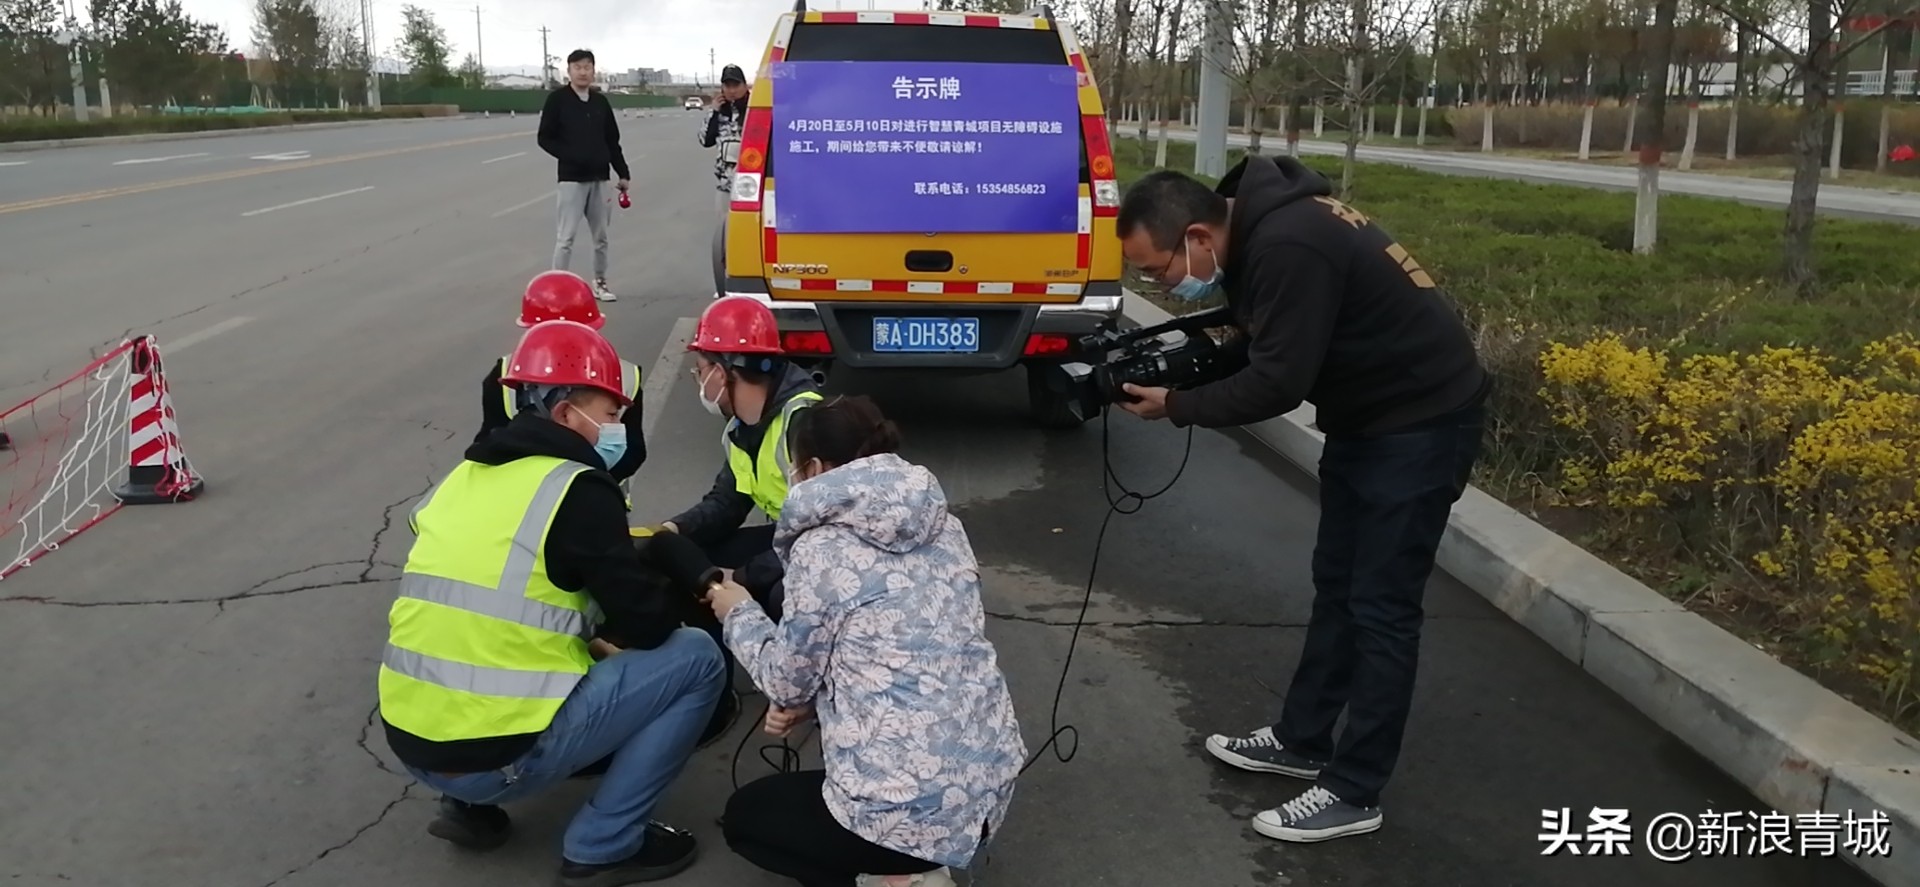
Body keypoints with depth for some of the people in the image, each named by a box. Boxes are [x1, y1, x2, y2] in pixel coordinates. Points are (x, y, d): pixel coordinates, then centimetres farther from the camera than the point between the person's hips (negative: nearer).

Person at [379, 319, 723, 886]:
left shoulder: (465, 477, 12)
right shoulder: (575, 487, -11)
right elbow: (646, 623, -8)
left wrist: (594, 634, 18)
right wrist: (680, 599, 13)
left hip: (412, 740, 8)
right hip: (498, 754, -8)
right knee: (695, 658, 1)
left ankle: (470, 806, 19)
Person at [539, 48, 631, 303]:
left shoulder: (601, 101, 9)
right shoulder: (557, 99, -5)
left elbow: (612, 141, 14)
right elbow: (545, 138, -6)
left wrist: (623, 173, 11)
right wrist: (570, 156, -18)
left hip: (599, 179, 5)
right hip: (571, 179, -5)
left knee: (601, 236, 12)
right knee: (567, 237, -7)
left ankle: (600, 282, 25)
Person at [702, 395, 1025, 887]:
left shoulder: (821, 549, -11)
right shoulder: (942, 526, 9)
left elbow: (787, 681, -1)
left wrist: (739, 613, 16)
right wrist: (811, 698, 17)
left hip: (908, 809, -8)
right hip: (989, 786, 8)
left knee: (744, 814, 23)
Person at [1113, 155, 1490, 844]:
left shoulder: (1287, 245, -29)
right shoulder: (1253, 220, 1)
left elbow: (1278, 383, -27)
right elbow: (1269, 341, 13)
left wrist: (1174, 406, -16)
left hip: (1422, 422, -10)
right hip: (1365, 415, 10)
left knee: (1380, 605, -3)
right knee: (1336, 585, 17)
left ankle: (1353, 793, 7)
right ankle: (1302, 740, 30)